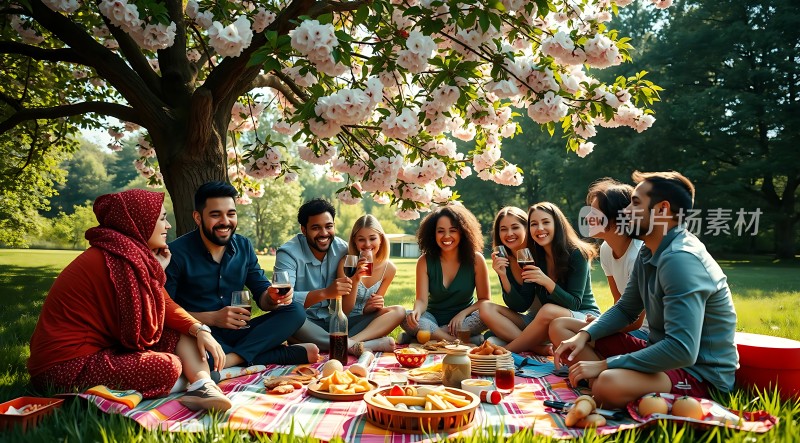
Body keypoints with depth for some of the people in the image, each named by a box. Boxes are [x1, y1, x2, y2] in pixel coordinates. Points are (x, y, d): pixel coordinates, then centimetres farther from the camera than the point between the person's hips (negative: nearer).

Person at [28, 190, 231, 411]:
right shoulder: (121, 258, -22)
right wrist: (157, 272, -12)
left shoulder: (134, 250, 7)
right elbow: (142, 334, -19)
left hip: (98, 347, 10)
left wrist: (199, 329, -7)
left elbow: (164, 303, 9)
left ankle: (202, 386, -19)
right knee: (169, 366, -26)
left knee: (181, 333, -1)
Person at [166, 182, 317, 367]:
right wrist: (212, 318, -22)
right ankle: (289, 354, -26)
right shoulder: (177, 253, -9)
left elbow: (261, 294, 8)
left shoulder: (244, 247, 7)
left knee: (295, 312, -13)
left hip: (235, 332, 5)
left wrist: (273, 297, -16)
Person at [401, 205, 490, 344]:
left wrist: (463, 314, -22)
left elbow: (484, 299, -5)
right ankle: (469, 340, -29)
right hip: (434, 319, 1)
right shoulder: (425, 261, -6)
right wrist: (416, 311, -36)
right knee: (406, 318, -30)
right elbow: (422, 300, -13)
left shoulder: (475, 259, -8)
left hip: (464, 319, -1)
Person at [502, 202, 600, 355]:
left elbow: (574, 304, -18)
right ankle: (542, 349, -27)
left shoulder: (576, 254, -12)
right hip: (548, 324, 5)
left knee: (548, 311, -37)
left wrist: (547, 282, -33)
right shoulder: (533, 257, 1)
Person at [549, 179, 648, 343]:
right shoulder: (606, 250, 2)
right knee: (558, 326, -5)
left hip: (646, 333, -8)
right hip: (627, 327, 8)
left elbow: (635, 322, -16)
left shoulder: (638, 255, -23)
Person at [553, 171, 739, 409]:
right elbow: (625, 309, 15)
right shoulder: (649, 253, 6)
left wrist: (605, 365, -26)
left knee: (609, 386, -39)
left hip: (701, 371, -9)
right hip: (662, 352, 9)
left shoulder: (681, 259, -25)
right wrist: (584, 334, -4)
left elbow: (682, 350, -33)